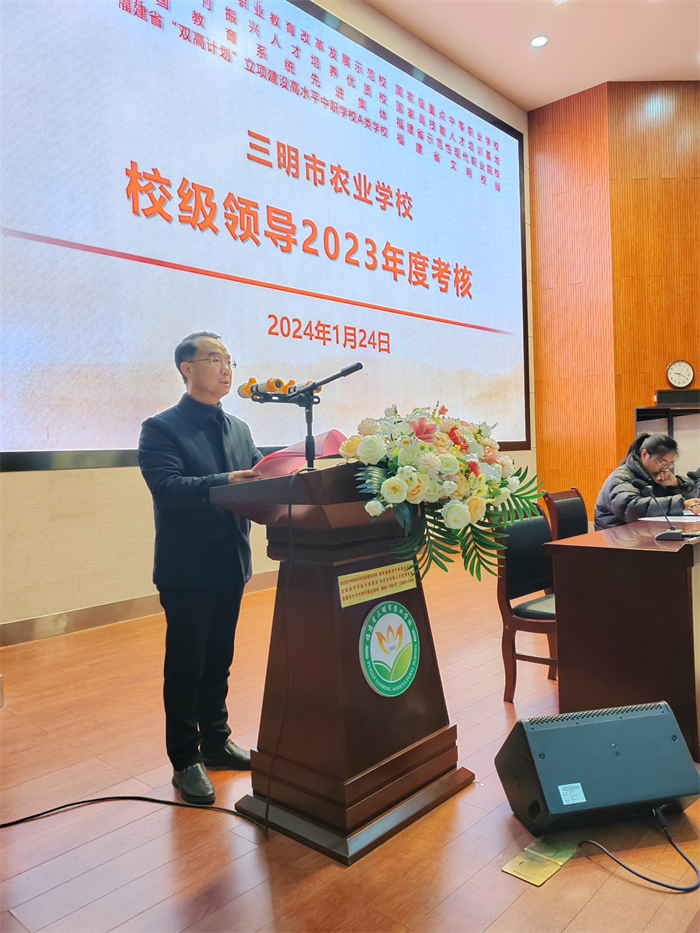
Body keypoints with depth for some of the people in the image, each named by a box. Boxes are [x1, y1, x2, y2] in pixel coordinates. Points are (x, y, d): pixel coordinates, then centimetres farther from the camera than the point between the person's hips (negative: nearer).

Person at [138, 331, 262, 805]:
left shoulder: (240, 429, 12)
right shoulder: (161, 428, -9)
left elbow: (255, 477, 7)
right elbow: (167, 486, -23)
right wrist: (224, 483, -35)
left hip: (231, 565, 6)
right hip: (187, 569, -6)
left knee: (219, 660, 19)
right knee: (186, 666, 7)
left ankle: (216, 741, 35)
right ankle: (185, 760, 23)